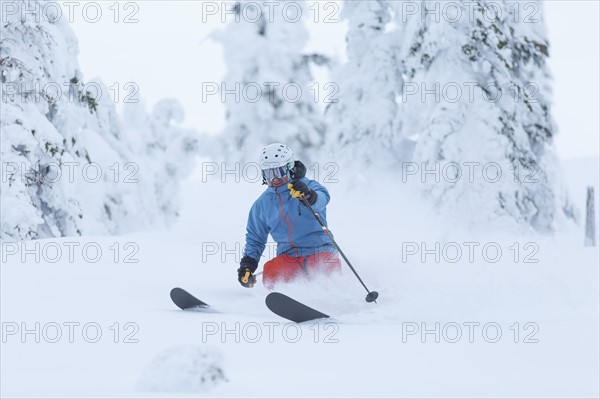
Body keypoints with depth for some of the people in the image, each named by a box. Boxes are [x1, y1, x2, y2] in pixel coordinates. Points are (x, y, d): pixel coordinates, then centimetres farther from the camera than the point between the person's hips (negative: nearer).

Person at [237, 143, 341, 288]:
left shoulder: (306, 186, 0)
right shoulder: (262, 204, 15)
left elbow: (322, 198, -24)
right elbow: (255, 238, 26)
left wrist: (309, 195, -48)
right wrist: (247, 264, 11)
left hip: (318, 250, -3)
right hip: (288, 256, 3)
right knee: (270, 272, -28)